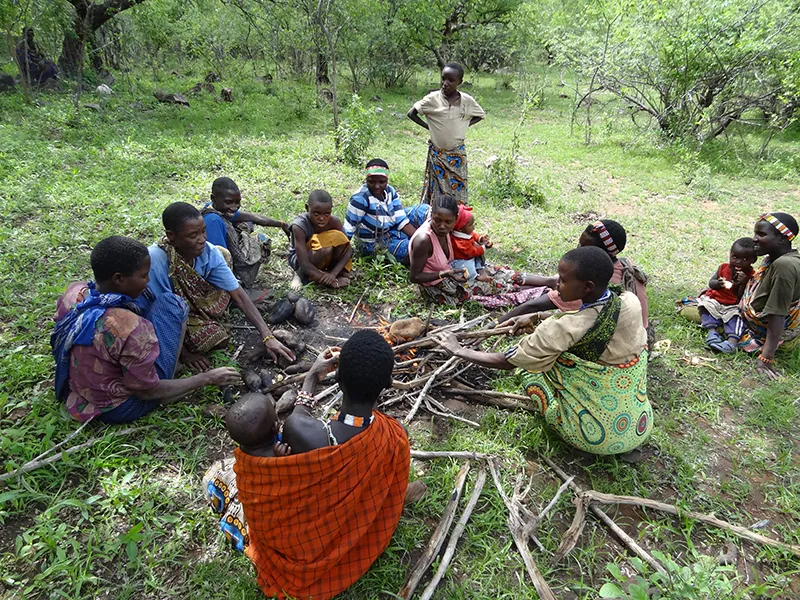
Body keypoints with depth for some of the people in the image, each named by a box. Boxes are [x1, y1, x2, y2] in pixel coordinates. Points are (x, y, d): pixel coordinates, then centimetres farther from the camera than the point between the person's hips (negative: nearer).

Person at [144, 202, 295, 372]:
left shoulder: (208, 251, -20)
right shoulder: (156, 261, -36)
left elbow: (239, 296, -19)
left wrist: (268, 337, -26)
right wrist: (185, 353, -18)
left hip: (193, 300, 5)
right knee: (217, 338, -26)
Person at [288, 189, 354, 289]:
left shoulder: (334, 222, -21)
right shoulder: (299, 226, -32)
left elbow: (348, 250, -19)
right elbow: (305, 264, -33)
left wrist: (333, 273, -31)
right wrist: (326, 280, -33)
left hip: (323, 258, 4)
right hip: (299, 259, -4)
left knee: (339, 237, -24)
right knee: (327, 247, -34)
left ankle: (341, 272, -5)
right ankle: (300, 274, -10)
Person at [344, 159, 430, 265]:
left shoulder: (390, 192, -8)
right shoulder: (360, 198, -27)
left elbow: (401, 220, -8)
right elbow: (347, 230, -24)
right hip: (373, 243, -7)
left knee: (424, 210, -1)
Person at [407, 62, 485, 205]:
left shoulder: (467, 100, -4)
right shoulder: (433, 98, -8)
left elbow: (480, 115, 12)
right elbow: (411, 113, 0)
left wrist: (464, 126, 0)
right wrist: (429, 127, -4)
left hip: (457, 154, 1)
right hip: (437, 154, -1)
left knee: (457, 187, 6)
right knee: (436, 189, 4)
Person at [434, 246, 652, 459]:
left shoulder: (564, 329, -27)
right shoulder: (631, 302, -11)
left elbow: (506, 361, -15)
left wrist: (458, 350, -3)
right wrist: (545, 320, 11)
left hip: (597, 437, -6)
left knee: (534, 367, 6)